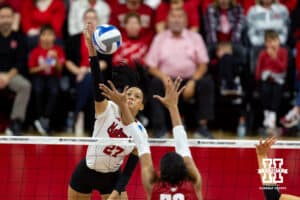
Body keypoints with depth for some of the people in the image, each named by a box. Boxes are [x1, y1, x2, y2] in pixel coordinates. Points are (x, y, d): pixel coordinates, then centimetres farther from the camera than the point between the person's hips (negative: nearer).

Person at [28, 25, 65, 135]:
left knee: (54, 91, -33)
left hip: (53, 76, 0)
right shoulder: (35, 51, -1)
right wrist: (41, 67, -18)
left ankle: (45, 119, -28)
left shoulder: (58, 50, 1)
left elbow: (60, 69, -4)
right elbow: (31, 69, 1)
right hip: (39, 76, 0)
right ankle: (39, 117, -19)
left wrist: (56, 59, -22)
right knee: (38, 91, -34)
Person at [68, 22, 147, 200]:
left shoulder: (140, 132, -10)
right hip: (85, 172, -1)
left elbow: (129, 169, -7)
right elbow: (97, 81, -31)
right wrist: (92, 48, -46)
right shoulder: (107, 109, -16)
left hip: (112, 178, 1)